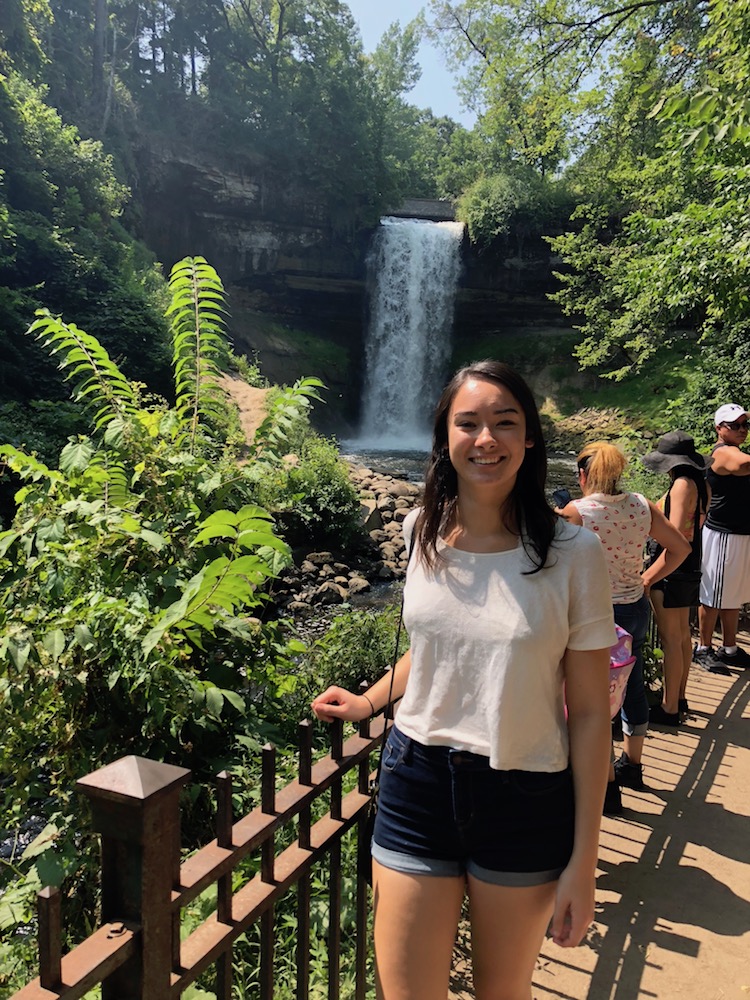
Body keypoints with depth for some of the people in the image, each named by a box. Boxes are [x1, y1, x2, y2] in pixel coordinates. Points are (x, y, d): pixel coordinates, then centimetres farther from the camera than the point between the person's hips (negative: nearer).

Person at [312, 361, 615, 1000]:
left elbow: (590, 712, -8)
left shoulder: (572, 555, -13)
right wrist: (370, 700, 20)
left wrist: (583, 859, -6)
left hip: (526, 802, -2)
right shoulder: (422, 532, -1)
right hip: (418, 783, 2)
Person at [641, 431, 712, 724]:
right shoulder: (702, 485, 8)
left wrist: (652, 574, -19)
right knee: (682, 634, 18)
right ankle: (679, 697, 32)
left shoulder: (682, 485, -19)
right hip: (690, 566, 10)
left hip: (672, 566, -10)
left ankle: (669, 709, 9)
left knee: (670, 638, -1)